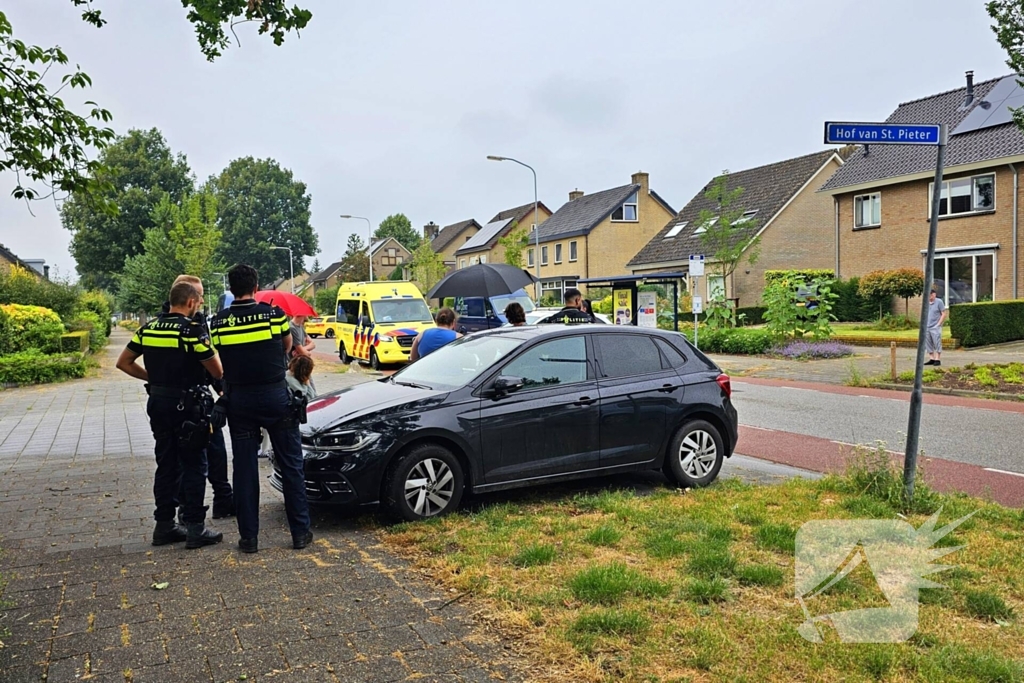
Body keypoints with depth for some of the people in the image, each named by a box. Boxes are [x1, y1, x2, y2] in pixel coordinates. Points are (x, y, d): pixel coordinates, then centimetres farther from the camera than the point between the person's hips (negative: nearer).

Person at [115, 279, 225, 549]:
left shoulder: (148, 328, 7)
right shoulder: (193, 330, -14)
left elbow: (123, 363, 11)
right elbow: (218, 372, -13)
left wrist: (151, 377, 12)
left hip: (158, 402, 7)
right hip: (186, 404, -7)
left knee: (166, 464, 14)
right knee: (194, 466, 1)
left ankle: (164, 526, 20)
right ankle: (195, 528, 3)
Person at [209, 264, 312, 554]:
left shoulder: (217, 323, -3)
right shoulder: (274, 314, -6)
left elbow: (218, 365, -2)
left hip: (239, 400, 1)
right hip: (276, 396, -1)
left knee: (244, 468, 8)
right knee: (291, 465, 7)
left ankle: (248, 536, 13)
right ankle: (300, 532, 11)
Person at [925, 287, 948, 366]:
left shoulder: (939, 302, -5)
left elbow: (944, 314, -6)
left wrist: (938, 324, -11)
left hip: (935, 328, -6)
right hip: (927, 327, 6)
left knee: (937, 344, -3)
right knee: (928, 344, 7)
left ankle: (938, 360, 1)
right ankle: (931, 359, 15)